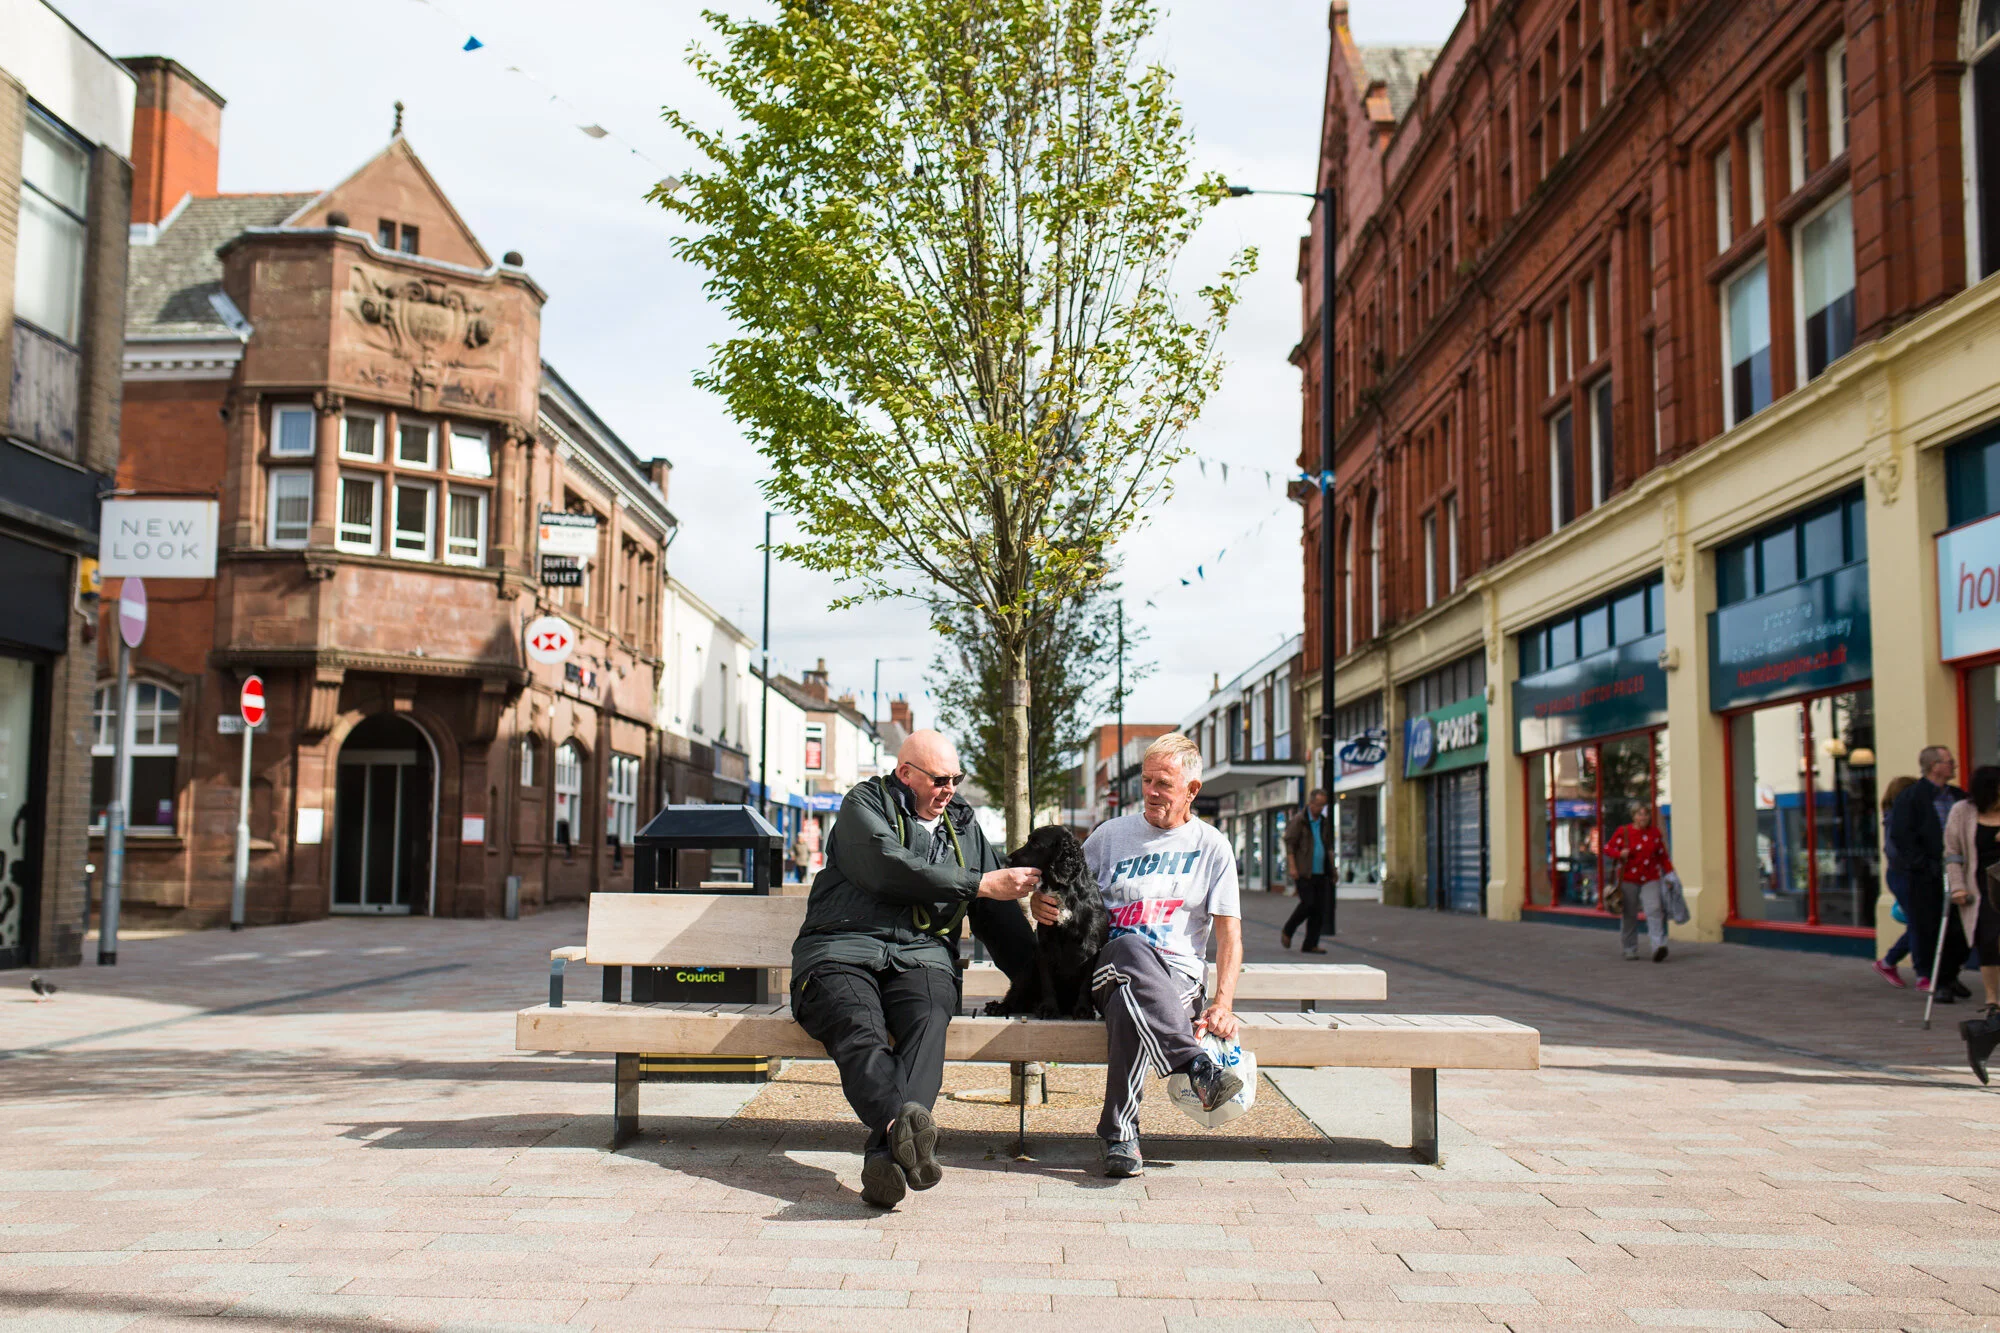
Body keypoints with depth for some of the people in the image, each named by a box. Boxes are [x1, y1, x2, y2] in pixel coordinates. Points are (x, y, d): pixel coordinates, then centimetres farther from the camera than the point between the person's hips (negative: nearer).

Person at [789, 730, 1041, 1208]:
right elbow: (889, 868, -9)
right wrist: (980, 884, -8)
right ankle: (905, 1121, -63)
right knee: (858, 1029, -36)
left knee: (927, 1024, -34)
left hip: (920, 955, 3)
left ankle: (887, 1153, -57)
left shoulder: (963, 824, 27)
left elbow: (998, 914, 32)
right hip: (843, 949, -2)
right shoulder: (865, 803, 11)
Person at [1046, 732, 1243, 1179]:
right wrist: (1041, 903, -5)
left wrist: (1222, 1003, -9)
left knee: (1128, 1004, -39)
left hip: (1177, 977, -1)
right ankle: (1197, 1066, -47)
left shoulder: (1212, 846, 13)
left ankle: (1120, 1135, -35)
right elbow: (1068, 898, 21)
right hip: (1105, 969, 1)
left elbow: (1229, 933, 7)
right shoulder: (1111, 834, 17)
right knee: (1130, 947, -39)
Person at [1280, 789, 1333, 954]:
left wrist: (1332, 869, 16)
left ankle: (1310, 945, 4)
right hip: (1303, 872, -6)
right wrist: (1292, 867, -16)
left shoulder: (1325, 823, 16)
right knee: (1308, 903, -15)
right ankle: (1287, 931, 8)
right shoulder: (1299, 821, -4)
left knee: (1320, 908, 0)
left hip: (1320, 872, 6)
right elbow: (1289, 844, -7)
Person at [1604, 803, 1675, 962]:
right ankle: (1630, 950, 16)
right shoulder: (1623, 832, 0)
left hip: (1651, 879, 1)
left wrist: (1669, 872, 4)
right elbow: (1607, 849, 2)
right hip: (1628, 879, -1)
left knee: (1654, 910, -15)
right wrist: (1620, 854, -18)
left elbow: (1663, 856, 15)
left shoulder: (1655, 833, 9)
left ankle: (1658, 946, -23)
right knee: (1629, 915, 3)